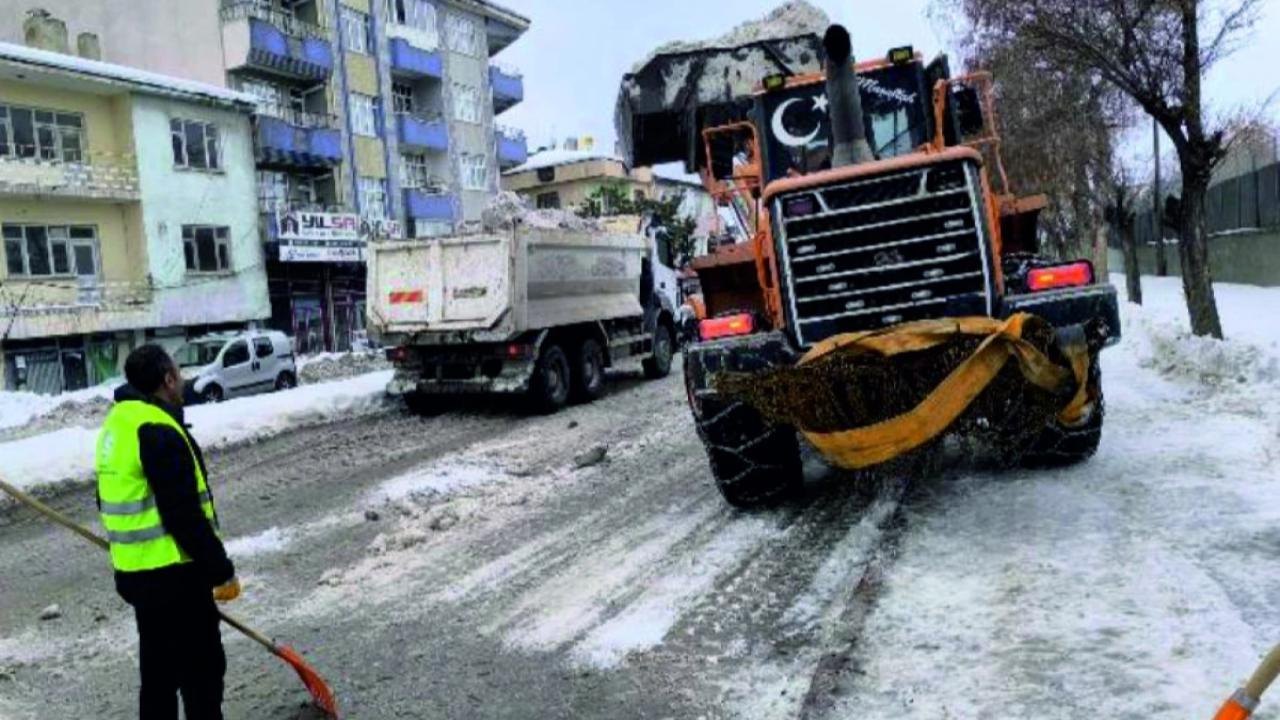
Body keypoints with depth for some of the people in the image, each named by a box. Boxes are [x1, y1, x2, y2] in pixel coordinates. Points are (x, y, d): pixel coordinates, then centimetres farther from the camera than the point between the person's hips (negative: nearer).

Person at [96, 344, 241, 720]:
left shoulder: (118, 423, 11)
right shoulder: (158, 432, -22)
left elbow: (115, 502, 20)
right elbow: (184, 516, -24)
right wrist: (222, 570, -17)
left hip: (136, 571, 10)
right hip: (173, 575, -10)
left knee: (160, 668, 20)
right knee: (203, 666, 1)